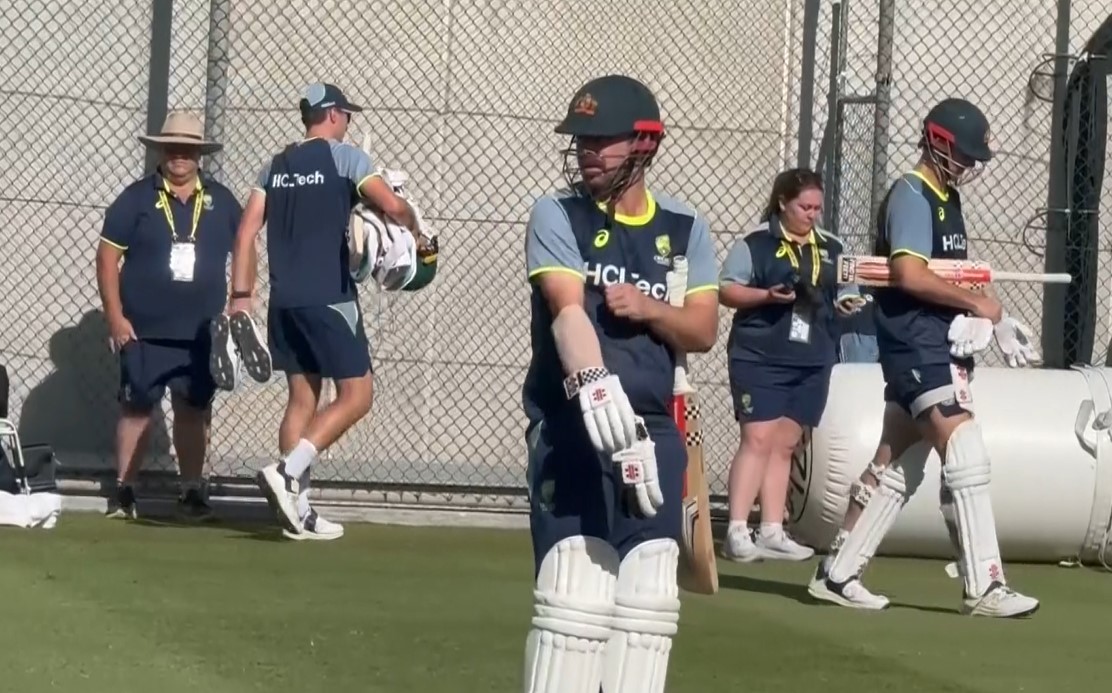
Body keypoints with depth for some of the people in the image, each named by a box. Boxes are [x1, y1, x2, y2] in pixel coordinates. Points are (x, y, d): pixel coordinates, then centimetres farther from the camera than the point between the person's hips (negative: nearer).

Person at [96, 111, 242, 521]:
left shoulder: (220, 201, 6)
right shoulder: (136, 197, -1)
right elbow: (107, 256, -2)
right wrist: (115, 316, -8)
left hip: (202, 333, 2)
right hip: (144, 331, -2)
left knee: (194, 410, 5)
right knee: (137, 409, 1)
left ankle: (191, 491, 13)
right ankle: (124, 491, 9)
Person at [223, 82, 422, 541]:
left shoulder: (276, 166, 15)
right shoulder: (343, 156, -3)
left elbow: (246, 232, 8)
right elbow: (392, 206, -14)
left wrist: (240, 298, 7)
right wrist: (412, 229, 7)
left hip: (284, 300, 7)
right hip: (328, 297, -7)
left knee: (303, 397, 11)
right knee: (355, 395, -1)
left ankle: (298, 510, 8)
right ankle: (287, 473, -17)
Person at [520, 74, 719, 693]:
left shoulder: (685, 229, 9)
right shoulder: (556, 216, -3)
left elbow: (704, 331, 6)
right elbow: (566, 310, -20)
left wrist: (647, 308, -15)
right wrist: (593, 387, -39)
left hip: (654, 430, 4)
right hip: (572, 428, -4)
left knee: (650, 601, 5)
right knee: (575, 595, -13)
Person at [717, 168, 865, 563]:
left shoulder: (832, 249, 13)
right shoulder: (755, 243, -4)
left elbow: (844, 294, 19)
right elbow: (724, 290, -6)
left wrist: (848, 304, -4)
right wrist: (767, 296, -20)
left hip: (812, 363, 6)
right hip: (760, 357, -5)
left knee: (785, 445, 9)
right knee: (758, 440, -11)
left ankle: (772, 532, 12)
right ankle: (737, 531, -10)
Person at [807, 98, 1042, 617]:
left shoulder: (946, 198, 18)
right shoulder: (911, 195, -11)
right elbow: (909, 275, -23)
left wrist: (992, 319, 8)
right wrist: (976, 302, -15)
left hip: (941, 345, 10)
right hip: (915, 345, -10)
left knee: (896, 464, 11)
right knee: (966, 455, -13)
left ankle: (837, 573, 17)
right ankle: (984, 588, -12)